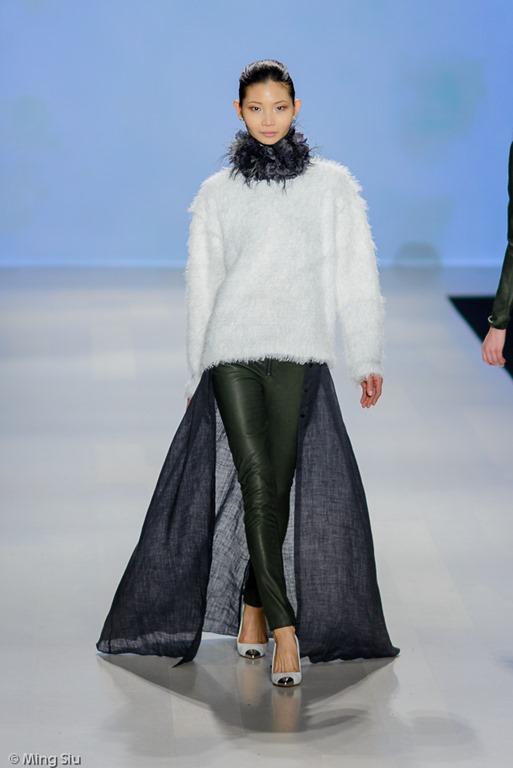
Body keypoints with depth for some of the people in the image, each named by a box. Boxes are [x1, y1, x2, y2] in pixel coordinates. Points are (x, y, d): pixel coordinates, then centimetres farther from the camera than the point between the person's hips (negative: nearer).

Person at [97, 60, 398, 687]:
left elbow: (355, 275, 10)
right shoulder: (218, 193, 14)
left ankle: (252, 606, 19)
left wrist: (368, 360, 4)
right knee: (257, 484, -11)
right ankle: (285, 634, -14)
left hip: (299, 354, 0)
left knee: (278, 485, -2)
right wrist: (196, 374, 17)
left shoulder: (332, 184, 12)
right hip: (231, 351, 0)